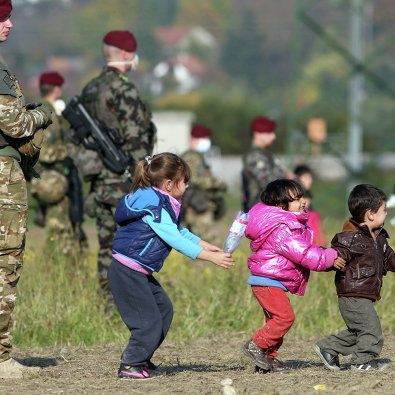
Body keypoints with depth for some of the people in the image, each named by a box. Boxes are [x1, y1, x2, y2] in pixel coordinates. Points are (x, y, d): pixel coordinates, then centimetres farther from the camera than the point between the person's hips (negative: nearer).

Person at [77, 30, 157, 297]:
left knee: (107, 242, 11)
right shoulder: (124, 89, -12)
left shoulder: (90, 89, 14)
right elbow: (134, 137, -17)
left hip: (98, 178, 8)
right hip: (123, 176, -8)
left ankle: (108, 299, 13)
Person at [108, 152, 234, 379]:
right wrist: (209, 257, -24)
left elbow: (179, 231, 24)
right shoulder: (153, 206, -21)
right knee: (148, 320, -9)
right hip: (127, 272, -10)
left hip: (141, 273, 10)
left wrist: (206, 246, 15)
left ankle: (142, 360, 22)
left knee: (163, 309, 15)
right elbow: (174, 239, -25)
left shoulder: (163, 204, 11)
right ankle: (130, 366, 1)